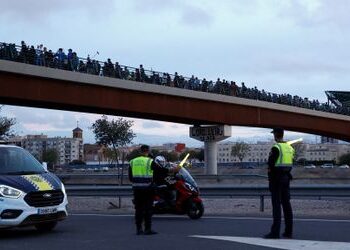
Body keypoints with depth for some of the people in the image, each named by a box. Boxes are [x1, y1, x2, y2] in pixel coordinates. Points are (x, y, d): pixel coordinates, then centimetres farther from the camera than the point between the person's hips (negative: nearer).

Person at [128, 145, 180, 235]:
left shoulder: (132, 162, 8)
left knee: (138, 208, 8)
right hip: (147, 188, -4)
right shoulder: (150, 161, -6)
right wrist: (173, 169, 6)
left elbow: (130, 177, 11)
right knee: (148, 209, 0)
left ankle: (138, 229, 9)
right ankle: (147, 229, 0)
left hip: (136, 188, 4)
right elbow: (161, 169, -5)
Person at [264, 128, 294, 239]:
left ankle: (275, 232, -7)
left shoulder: (276, 148, -14)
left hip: (276, 177, -7)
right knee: (286, 204, 10)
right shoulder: (290, 147, 11)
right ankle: (288, 231, 13)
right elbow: (290, 164, 13)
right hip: (286, 177, 7)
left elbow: (271, 163, -16)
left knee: (276, 205, -6)